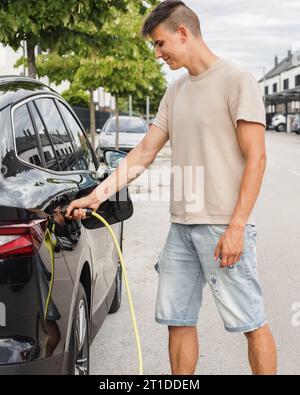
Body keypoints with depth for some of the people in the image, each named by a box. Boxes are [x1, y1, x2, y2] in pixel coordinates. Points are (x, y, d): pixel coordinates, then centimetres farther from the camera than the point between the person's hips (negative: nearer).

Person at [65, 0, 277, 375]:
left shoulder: (236, 80, -6)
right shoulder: (176, 91, 16)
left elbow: (255, 158, -10)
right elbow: (144, 153, 16)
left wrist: (236, 227, -17)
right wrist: (97, 195, 8)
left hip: (223, 226, -7)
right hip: (181, 226, 7)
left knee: (251, 322, -1)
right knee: (177, 320, 10)